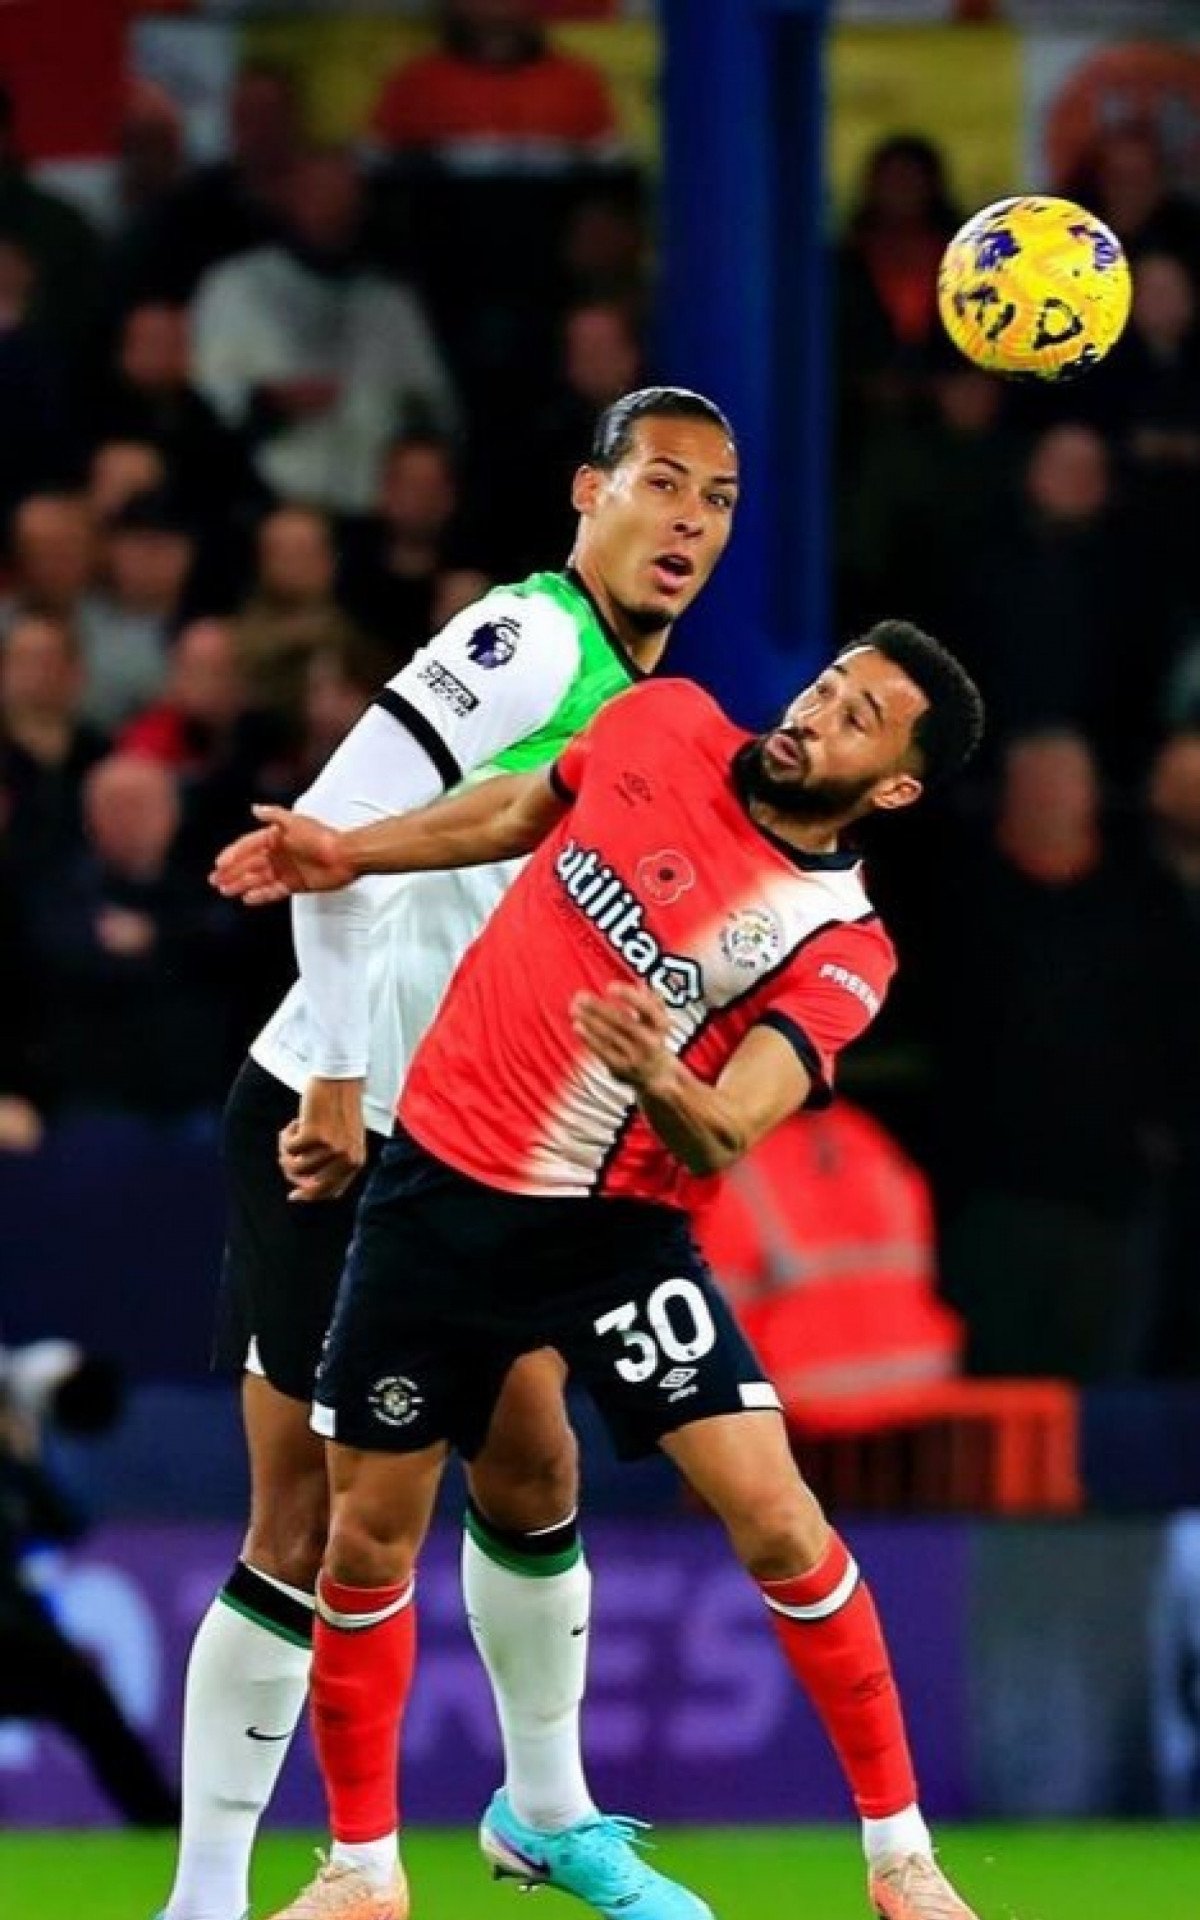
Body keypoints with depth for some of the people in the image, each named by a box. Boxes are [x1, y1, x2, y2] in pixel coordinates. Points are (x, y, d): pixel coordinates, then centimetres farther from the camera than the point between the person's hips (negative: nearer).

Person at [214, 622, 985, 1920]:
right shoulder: (664, 725, -3)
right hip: (438, 1182, 4)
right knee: (367, 1534, 6)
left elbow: (726, 1135, -25)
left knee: (770, 1512, -15)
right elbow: (518, 815, 18)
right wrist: (347, 852, 15)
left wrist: (658, 1081, -45)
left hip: (610, 1226, -3)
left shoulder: (838, 949, -13)